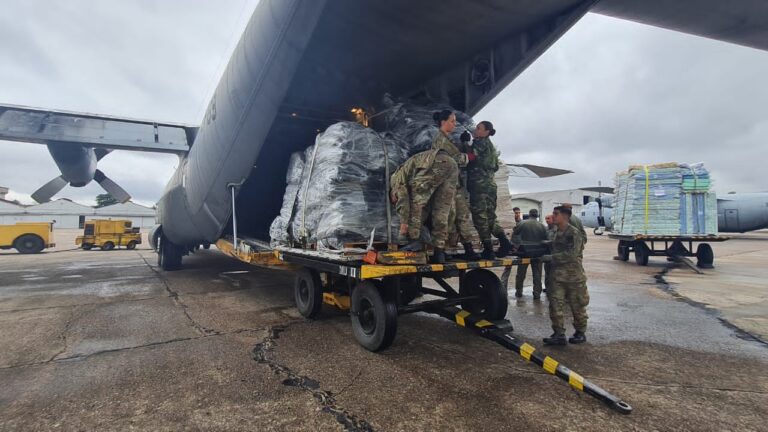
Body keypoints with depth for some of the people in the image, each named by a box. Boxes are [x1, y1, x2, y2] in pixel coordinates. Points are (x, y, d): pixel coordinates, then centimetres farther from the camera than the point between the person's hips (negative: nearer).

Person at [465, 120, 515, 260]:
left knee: (480, 216, -8)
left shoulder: (480, 142, -2)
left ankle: (488, 249, -9)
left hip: (480, 184, -9)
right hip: (491, 184, 9)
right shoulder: (492, 146, 25)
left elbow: (471, 158, -15)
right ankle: (504, 242, 5)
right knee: (489, 217, 13)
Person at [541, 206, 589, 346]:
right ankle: (559, 334, 5)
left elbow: (571, 254, -21)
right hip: (558, 275, 6)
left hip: (574, 275, -6)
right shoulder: (557, 232, 11)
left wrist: (551, 257, -21)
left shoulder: (574, 232, -12)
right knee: (555, 304, -1)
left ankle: (580, 333, 24)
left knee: (577, 305, 8)